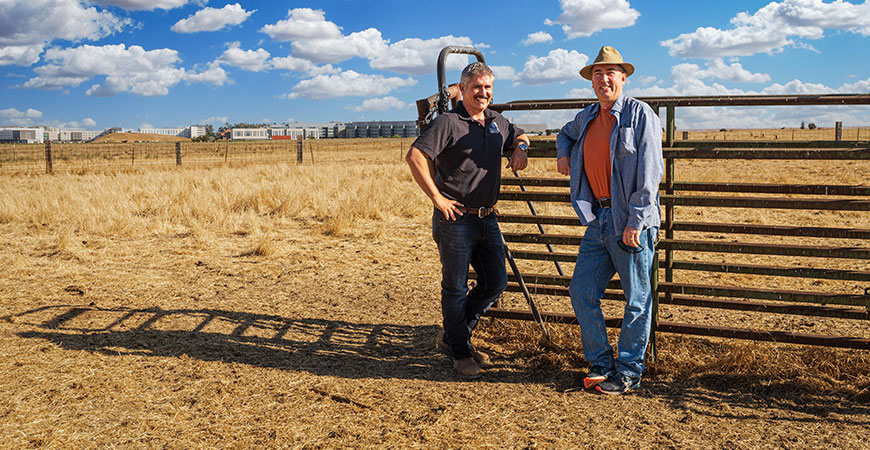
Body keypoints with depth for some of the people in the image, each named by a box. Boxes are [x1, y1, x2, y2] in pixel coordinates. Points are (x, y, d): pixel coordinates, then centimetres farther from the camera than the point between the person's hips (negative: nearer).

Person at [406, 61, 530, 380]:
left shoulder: (497, 122, 12)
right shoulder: (448, 122, -10)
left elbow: (519, 136, 33)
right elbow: (415, 156, -20)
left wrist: (520, 149, 8)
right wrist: (437, 198, -20)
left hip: (488, 218, 7)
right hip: (455, 218, -7)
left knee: (496, 282, 11)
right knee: (456, 288, 3)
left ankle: (452, 337, 28)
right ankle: (459, 352, 21)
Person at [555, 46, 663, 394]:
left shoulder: (640, 114, -5)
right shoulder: (586, 117, 15)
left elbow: (649, 172, -12)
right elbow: (566, 133, 40)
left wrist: (635, 222, -18)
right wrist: (564, 152, 17)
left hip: (631, 221, -7)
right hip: (598, 218, 7)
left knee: (637, 299, 3)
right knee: (581, 291, 6)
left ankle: (628, 372, 16)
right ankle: (601, 364, 19)